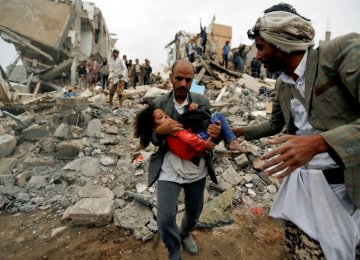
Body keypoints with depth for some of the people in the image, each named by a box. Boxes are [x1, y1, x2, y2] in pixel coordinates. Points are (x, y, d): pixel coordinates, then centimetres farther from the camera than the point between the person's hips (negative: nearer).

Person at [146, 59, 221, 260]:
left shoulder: (202, 101, -4)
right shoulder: (159, 104, -5)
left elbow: (210, 130, 1)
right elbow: (154, 140, -2)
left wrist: (216, 133, -24)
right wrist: (160, 130, -26)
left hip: (197, 169, 3)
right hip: (169, 170, -2)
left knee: (194, 212, 23)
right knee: (165, 220, -2)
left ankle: (185, 234, 58)